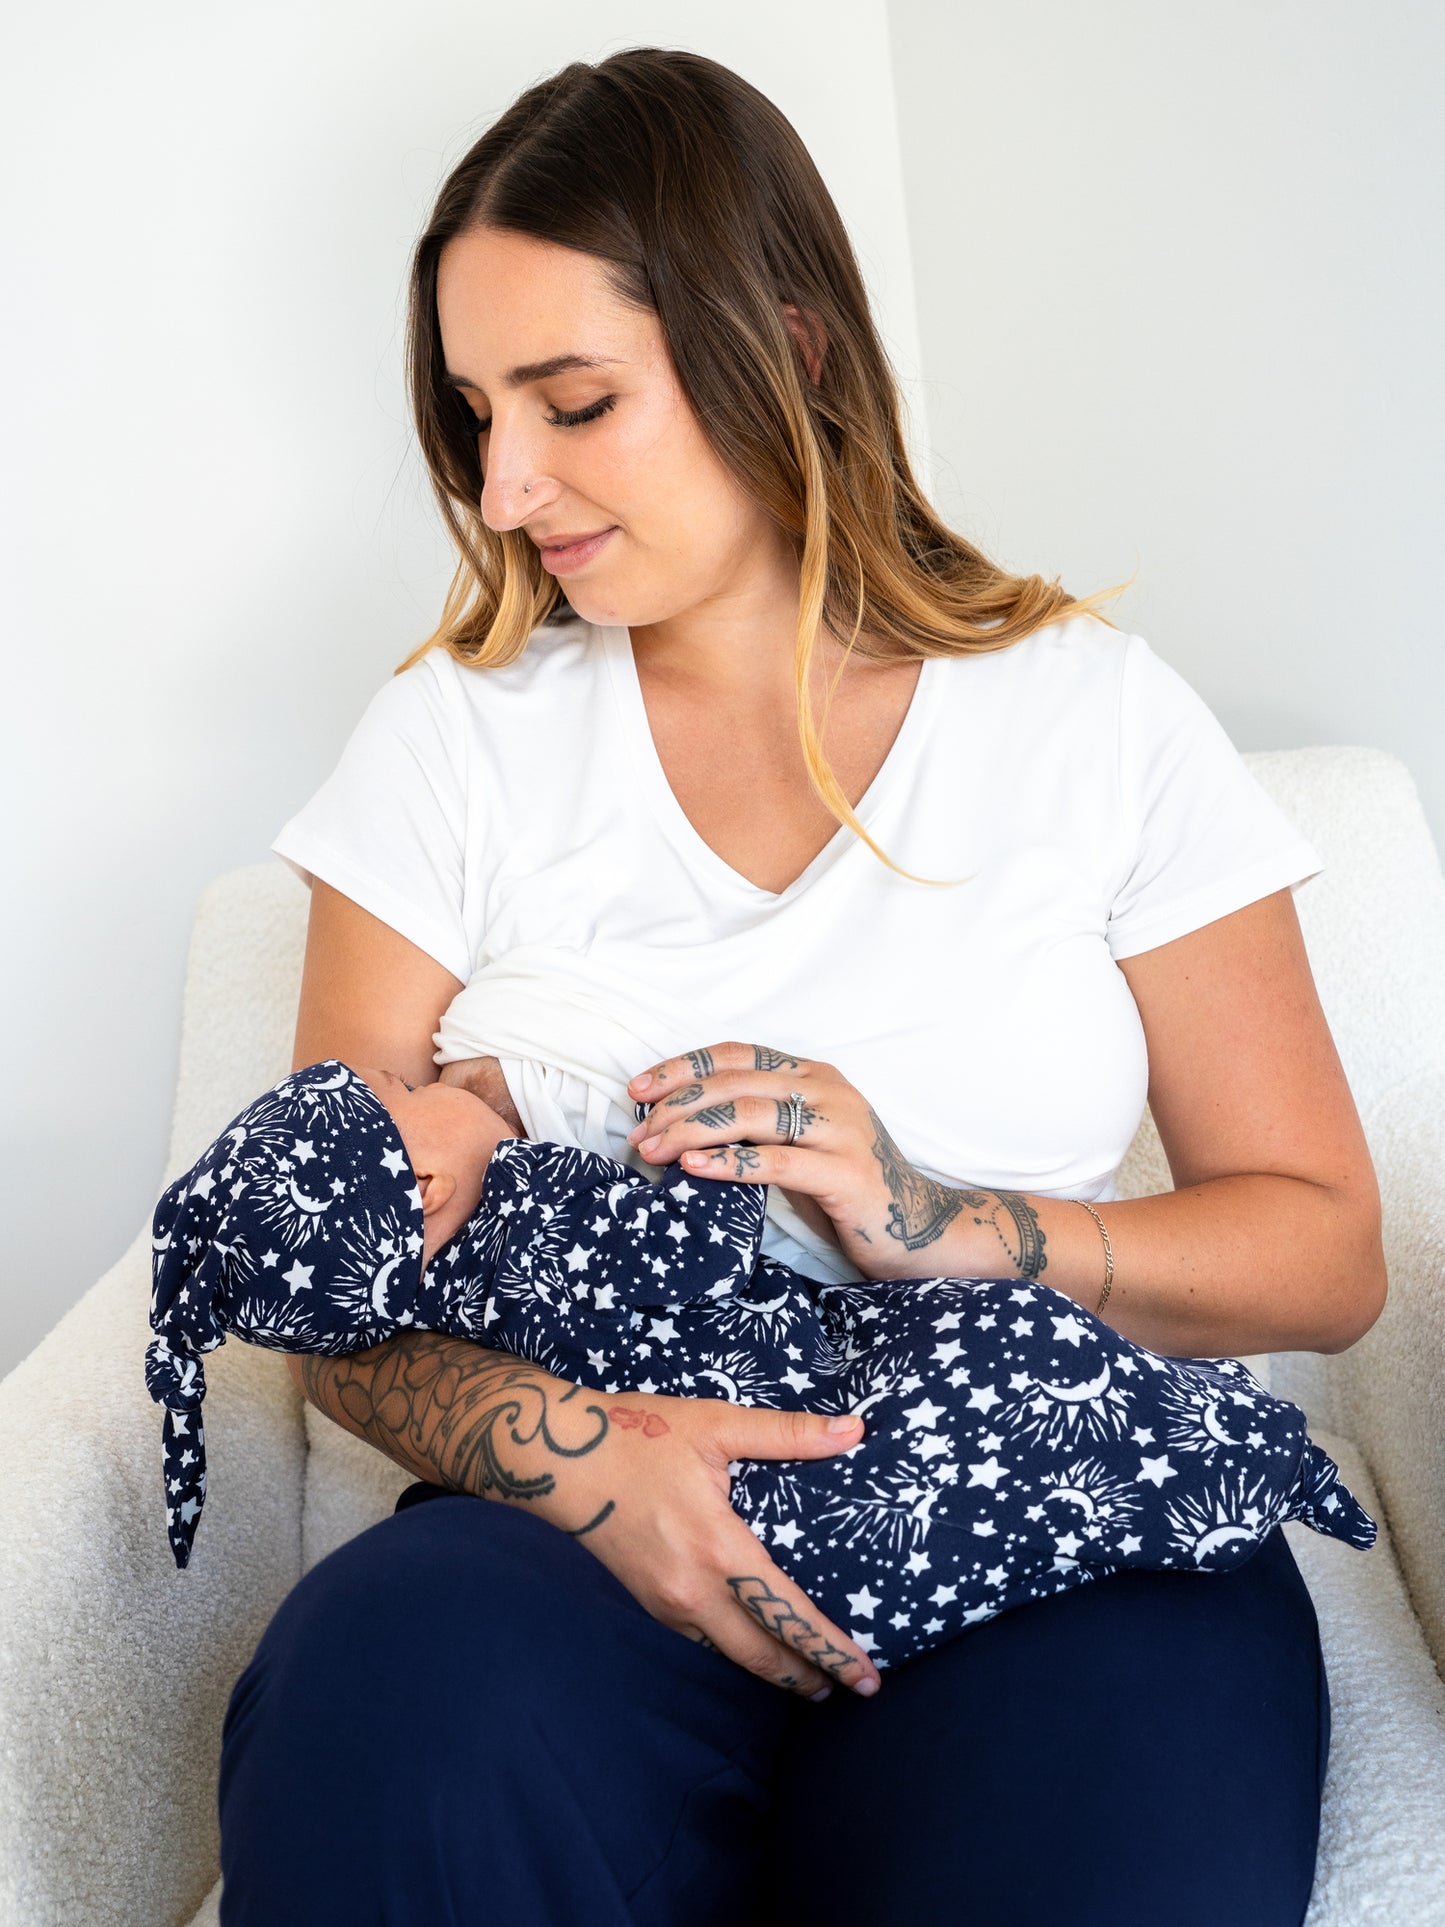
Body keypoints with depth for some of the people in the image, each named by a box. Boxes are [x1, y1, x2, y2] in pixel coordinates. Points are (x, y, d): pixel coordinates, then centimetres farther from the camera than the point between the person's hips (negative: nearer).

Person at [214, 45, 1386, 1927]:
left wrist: (943, 1226, -13)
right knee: (394, 1712, -33)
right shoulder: (456, 735, 7)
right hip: (595, 1523, 1)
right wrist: (575, 1453, -17)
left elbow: (1326, 1247, 4)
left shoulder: (1096, 714, 5)